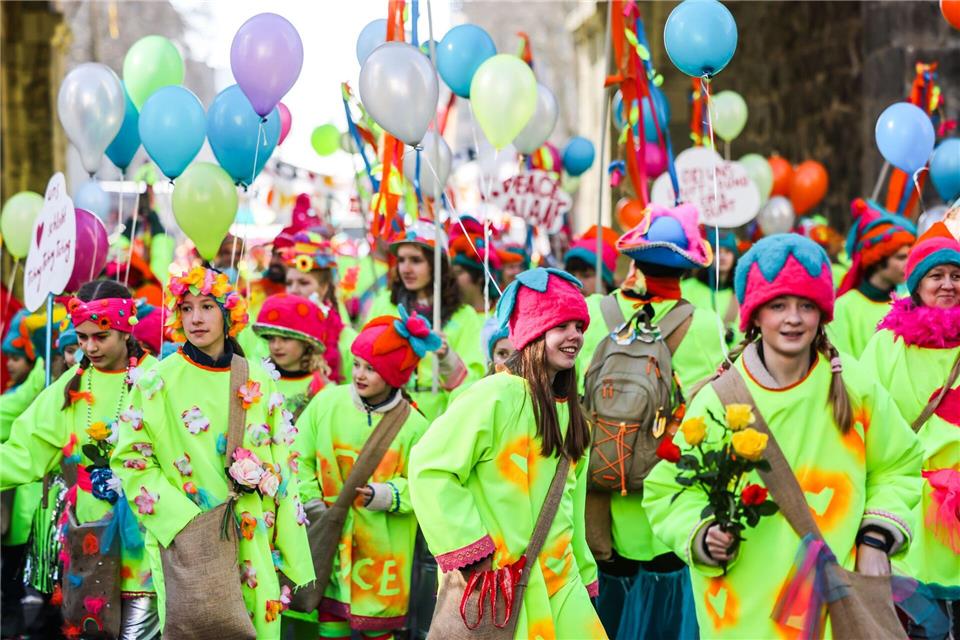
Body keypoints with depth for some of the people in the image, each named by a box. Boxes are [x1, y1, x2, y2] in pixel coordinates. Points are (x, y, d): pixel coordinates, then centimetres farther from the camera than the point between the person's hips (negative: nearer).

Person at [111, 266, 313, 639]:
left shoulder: (259, 381, 6)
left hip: (255, 545, 3)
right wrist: (183, 519, -15)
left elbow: (282, 465, 10)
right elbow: (131, 461, -6)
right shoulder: (158, 382, -4)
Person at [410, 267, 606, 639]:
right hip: (496, 582, -7)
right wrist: (471, 549, -17)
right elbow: (429, 468, -17)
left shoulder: (568, 409, 13)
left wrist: (581, 571, 21)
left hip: (559, 580, 7)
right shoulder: (495, 396, -13)